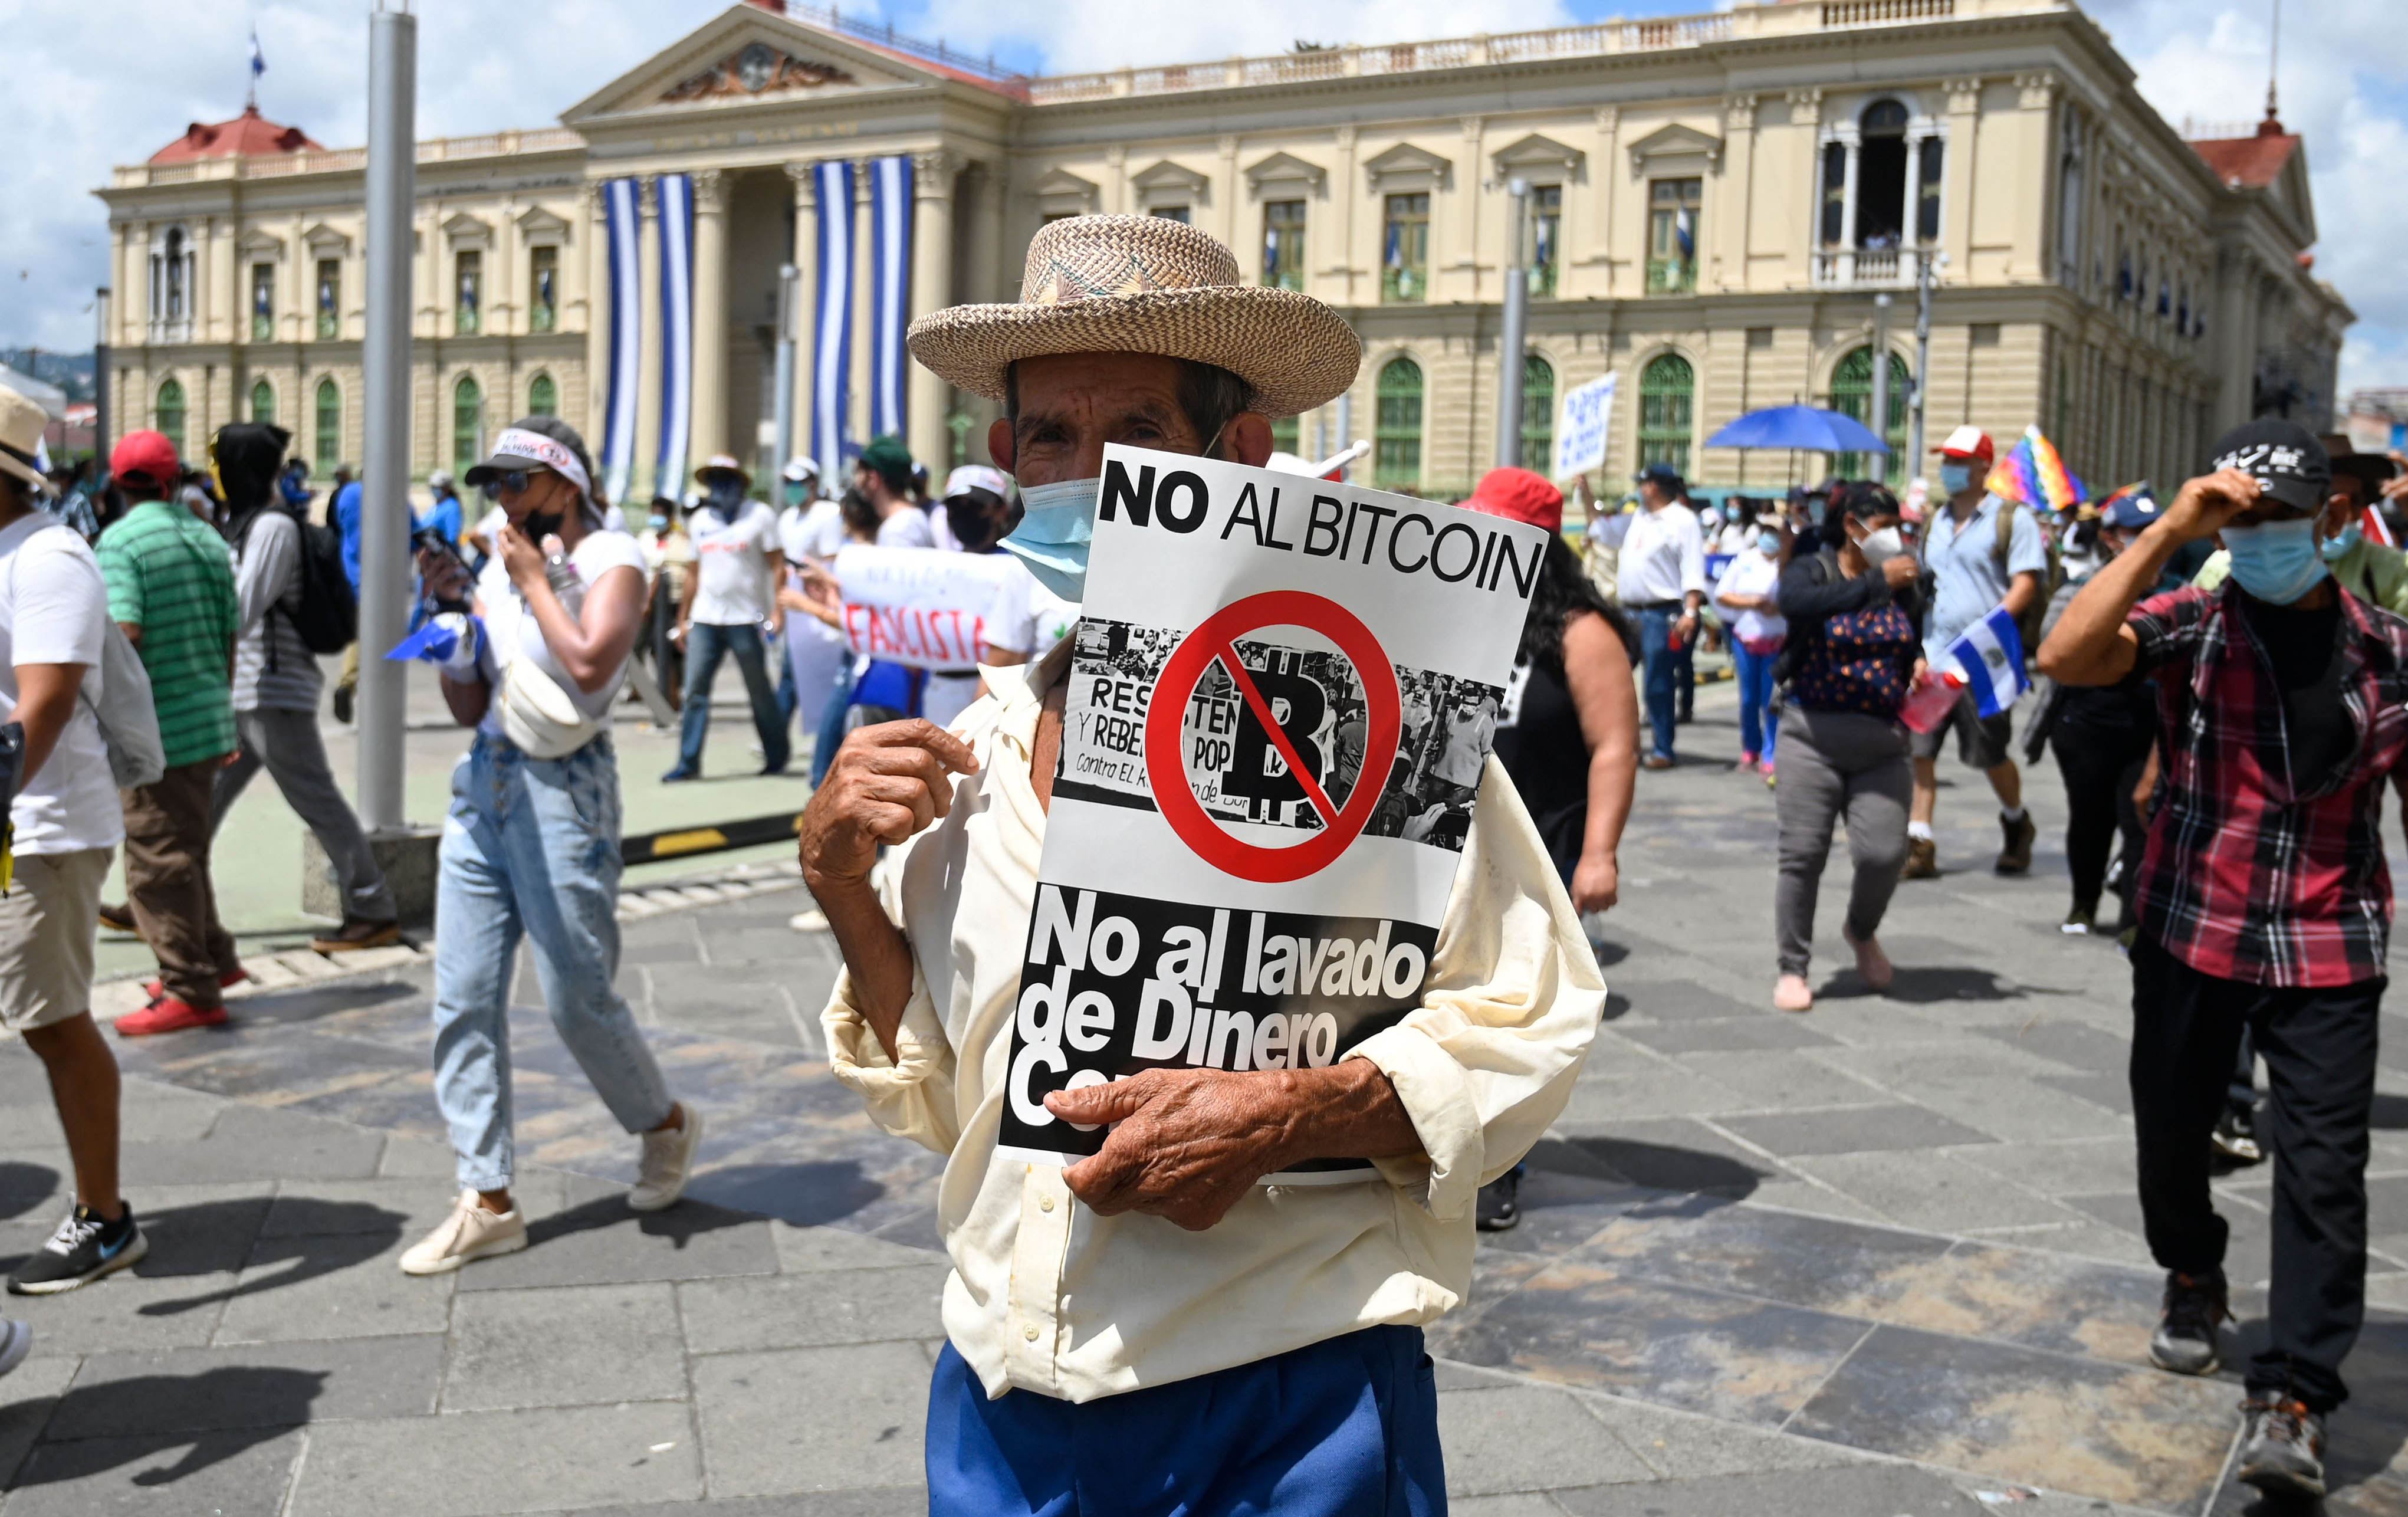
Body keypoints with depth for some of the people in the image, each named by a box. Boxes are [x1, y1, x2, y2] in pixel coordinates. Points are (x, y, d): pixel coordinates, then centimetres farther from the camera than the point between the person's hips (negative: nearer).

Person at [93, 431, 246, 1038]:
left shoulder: (121, 540, -10)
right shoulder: (208, 538, 9)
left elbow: (125, 631, -22)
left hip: (160, 727, -7)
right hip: (211, 719, 7)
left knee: (158, 857, 1)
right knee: (185, 849, 22)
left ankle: (191, 990, 4)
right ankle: (213, 958, 31)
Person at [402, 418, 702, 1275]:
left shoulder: (611, 560, -3)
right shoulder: (498, 568, 15)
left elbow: (590, 661, -23)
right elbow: (468, 708, 15)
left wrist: (534, 578, -10)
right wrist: (451, 611, 2)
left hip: (562, 788, -7)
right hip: (484, 785, 7)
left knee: (578, 998, -2)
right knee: (462, 1000, 2)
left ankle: (667, 1126, 26)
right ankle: (489, 1203, 9)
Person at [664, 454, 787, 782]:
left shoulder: (760, 516, -2)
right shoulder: (699, 521, 13)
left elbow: (777, 566, -5)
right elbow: (697, 573, 18)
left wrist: (777, 608, -15)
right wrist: (683, 618, 15)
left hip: (746, 619, -4)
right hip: (705, 619, 5)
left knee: (761, 692, 4)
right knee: (695, 690, -3)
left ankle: (777, 757, 17)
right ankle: (688, 762, -1)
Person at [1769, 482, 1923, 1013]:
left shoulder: (1902, 582, 10)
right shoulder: (1812, 570, -1)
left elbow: (1918, 643, 22)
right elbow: (1798, 603, -25)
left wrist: (1921, 665, -1)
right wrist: (1876, 582, -26)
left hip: (1882, 744, 3)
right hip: (1814, 735, -3)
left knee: (1884, 853, -7)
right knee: (1803, 854, -1)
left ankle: (1861, 931, 26)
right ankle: (1793, 968, 13)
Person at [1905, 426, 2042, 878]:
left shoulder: (2010, 519, -2)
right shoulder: (1935, 522, 17)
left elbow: (2026, 585, -9)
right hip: (1932, 655, 5)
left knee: (1990, 754, 5)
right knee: (1917, 748, -6)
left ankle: (2017, 827, 32)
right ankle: (1919, 845, -3)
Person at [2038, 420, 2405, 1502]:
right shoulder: (2193, 625, -4)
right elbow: (2064, 659, -22)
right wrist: (2168, 532, -23)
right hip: (2190, 932, 0)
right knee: (2171, 1134, 15)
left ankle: (2290, 1399, -3)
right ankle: (2194, 1280, 43)